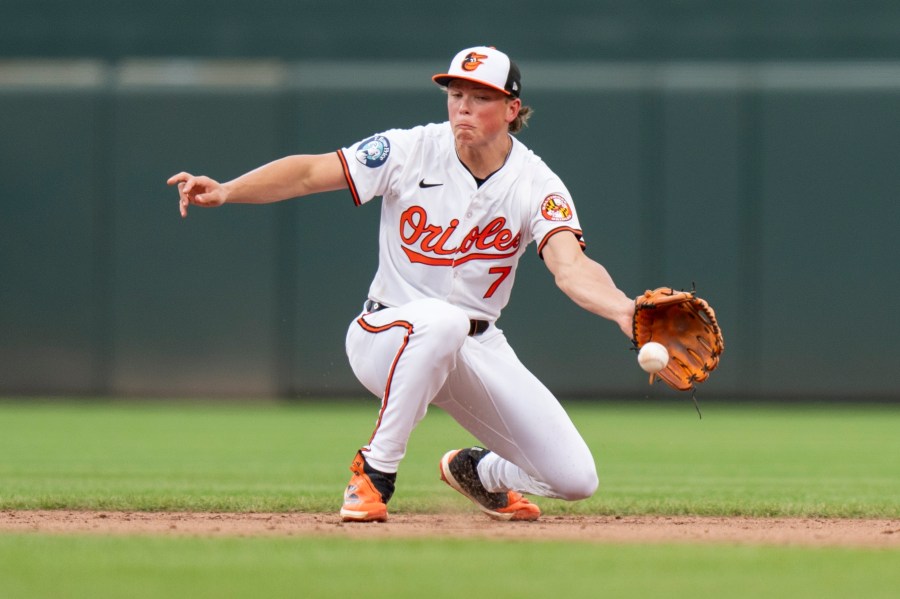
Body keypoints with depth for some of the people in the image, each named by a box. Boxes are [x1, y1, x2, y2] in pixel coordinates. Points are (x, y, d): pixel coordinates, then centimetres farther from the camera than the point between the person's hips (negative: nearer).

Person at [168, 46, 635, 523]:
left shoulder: (535, 185, -10)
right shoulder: (412, 151, -11)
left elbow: (570, 267, -26)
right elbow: (310, 171, -17)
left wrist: (621, 308, -49)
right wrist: (225, 191, -34)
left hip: (478, 347, 3)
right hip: (386, 335, -3)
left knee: (576, 479, -8)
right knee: (441, 320, -42)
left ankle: (477, 470, 26)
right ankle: (375, 470, -24)